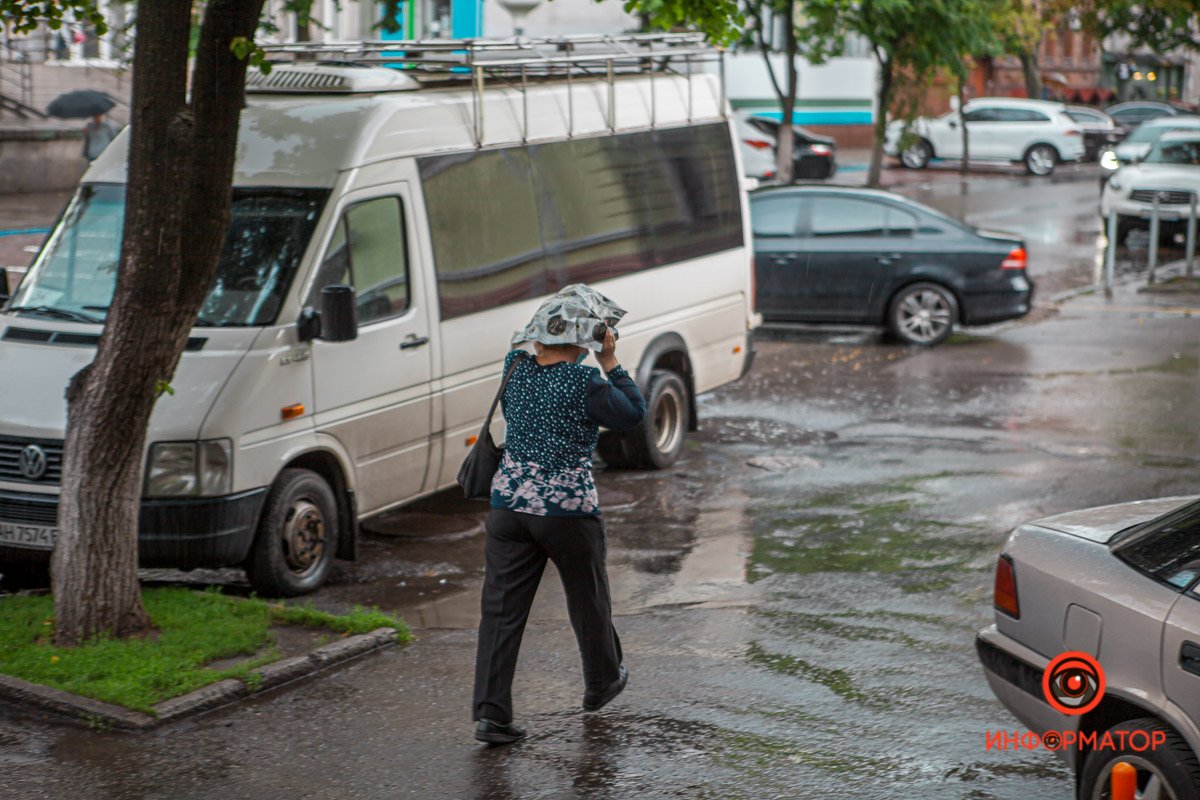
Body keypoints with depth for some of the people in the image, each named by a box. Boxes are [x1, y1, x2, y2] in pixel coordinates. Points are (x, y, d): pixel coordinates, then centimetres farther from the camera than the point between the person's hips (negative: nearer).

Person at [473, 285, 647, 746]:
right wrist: (610, 362, 3)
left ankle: (490, 712, -5)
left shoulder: (516, 368, 2)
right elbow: (633, 415, -1)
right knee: (588, 601, 20)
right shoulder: (584, 383, -13)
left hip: (509, 504, 4)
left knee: (501, 610, 2)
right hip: (568, 509, -4)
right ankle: (602, 683, 40)